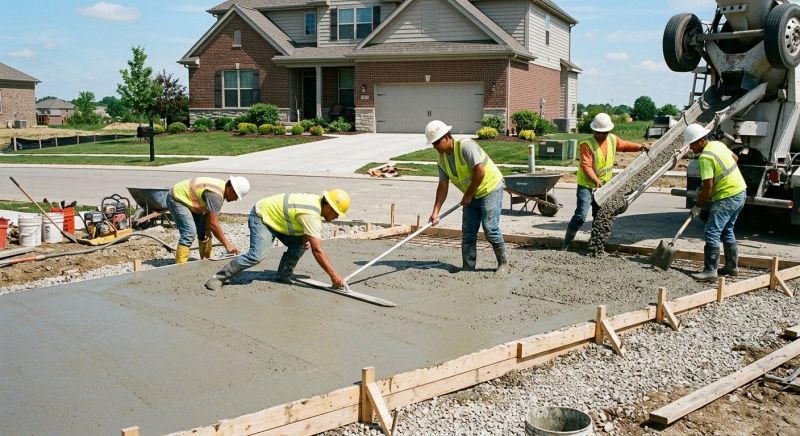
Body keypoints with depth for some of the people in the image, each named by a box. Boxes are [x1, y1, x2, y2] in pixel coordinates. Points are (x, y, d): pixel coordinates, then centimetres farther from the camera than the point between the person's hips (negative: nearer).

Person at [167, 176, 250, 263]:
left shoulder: (221, 187, -4)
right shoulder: (215, 194, -33)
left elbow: (209, 213, -1)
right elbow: (213, 223, -34)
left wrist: (207, 230, -14)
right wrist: (227, 244, -29)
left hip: (190, 201, 10)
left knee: (204, 232, 6)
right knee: (189, 233, -22)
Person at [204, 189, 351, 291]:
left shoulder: (317, 201, -5)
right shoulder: (312, 215, -32)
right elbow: (317, 250, -33)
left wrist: (305, 235, -4)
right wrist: (334, 276, -31)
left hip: (275, 217, 10)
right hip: (261, 217, -9)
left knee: (299, 244, -2)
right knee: (256, 255, -24)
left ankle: (284, 275, 10)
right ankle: (220, 277, -14)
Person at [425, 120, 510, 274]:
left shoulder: (466, 146, -24)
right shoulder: (442, 158, 1)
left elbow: (480, 172, -28)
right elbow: (443, 186, 0)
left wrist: (468, 195, -18)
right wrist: (435, 212, -8)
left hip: (490, 188, -8)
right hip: (472, 195, 8)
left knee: (490, 228, -13)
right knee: (467, 232, 4)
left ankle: (503, 263, 4)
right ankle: (468, 268, 12)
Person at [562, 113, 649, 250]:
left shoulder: (612, 139, 1)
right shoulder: (587, 145, -20)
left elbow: (624, 145, 21)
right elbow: (586, 166, -28)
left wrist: (639, 147, 8)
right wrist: (595, 180, -41)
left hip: (604, 185, 7)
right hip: (586, 185, -7)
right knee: (580, 216, -15)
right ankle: (565, 245, -5)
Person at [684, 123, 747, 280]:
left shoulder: (705, 158, -20)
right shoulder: (718, 144, 8)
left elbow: (708, 187, -21)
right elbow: (735, 158, 26)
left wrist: (697, 206, -11)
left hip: (727, 197, -10)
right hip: (740, 192, 10)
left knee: (712, 233, -10)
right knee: (727, 231, 19)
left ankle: (710, 270, -12)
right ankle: (732, 266, 26)